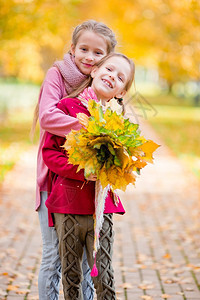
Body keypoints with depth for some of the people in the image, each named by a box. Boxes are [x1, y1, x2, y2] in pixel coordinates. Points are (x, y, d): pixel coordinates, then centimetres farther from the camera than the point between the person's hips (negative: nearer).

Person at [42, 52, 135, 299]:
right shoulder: (67, 106, -4)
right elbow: (49, 152, -7)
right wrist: (82, 172, -19)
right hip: (67, 204, -2)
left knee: (104, 278, 2)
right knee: (70, 276, 11)